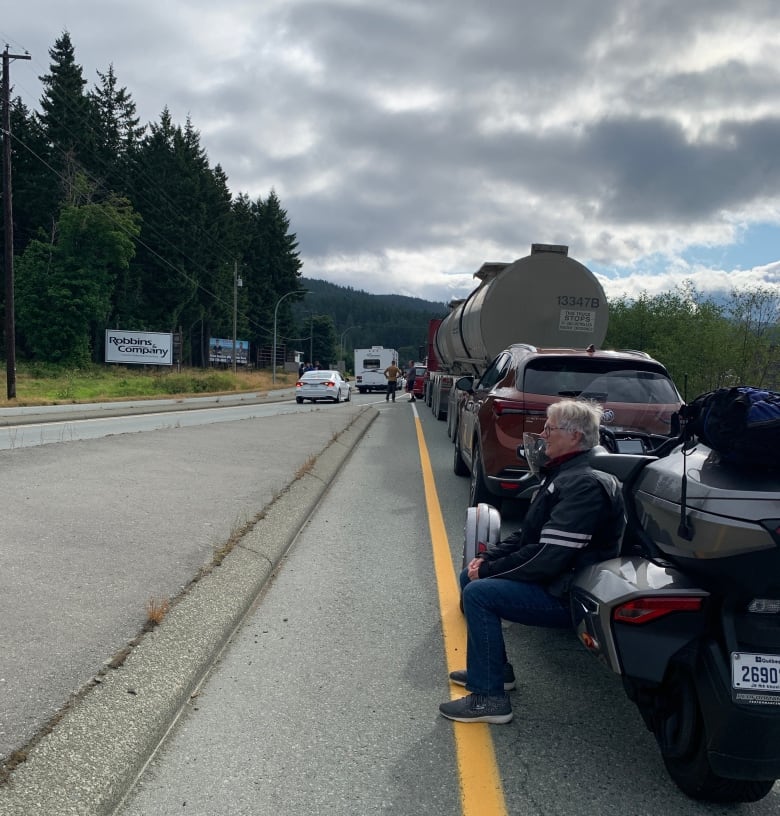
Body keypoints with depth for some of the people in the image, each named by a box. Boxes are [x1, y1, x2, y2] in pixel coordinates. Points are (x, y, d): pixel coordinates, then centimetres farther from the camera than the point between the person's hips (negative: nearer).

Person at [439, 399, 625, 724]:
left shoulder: (585, 485, -23)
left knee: (479, 593, -22)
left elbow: (548, 557, -28)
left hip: (567, 596, -11)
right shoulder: (561, 474, 10)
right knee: (470, 577, 12)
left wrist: (489, 569, -18)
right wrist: (487, 558, 0)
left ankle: (489, 698, -12)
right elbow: (528, 535, 15)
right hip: (551, 579, 11)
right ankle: (494, 670, 21)